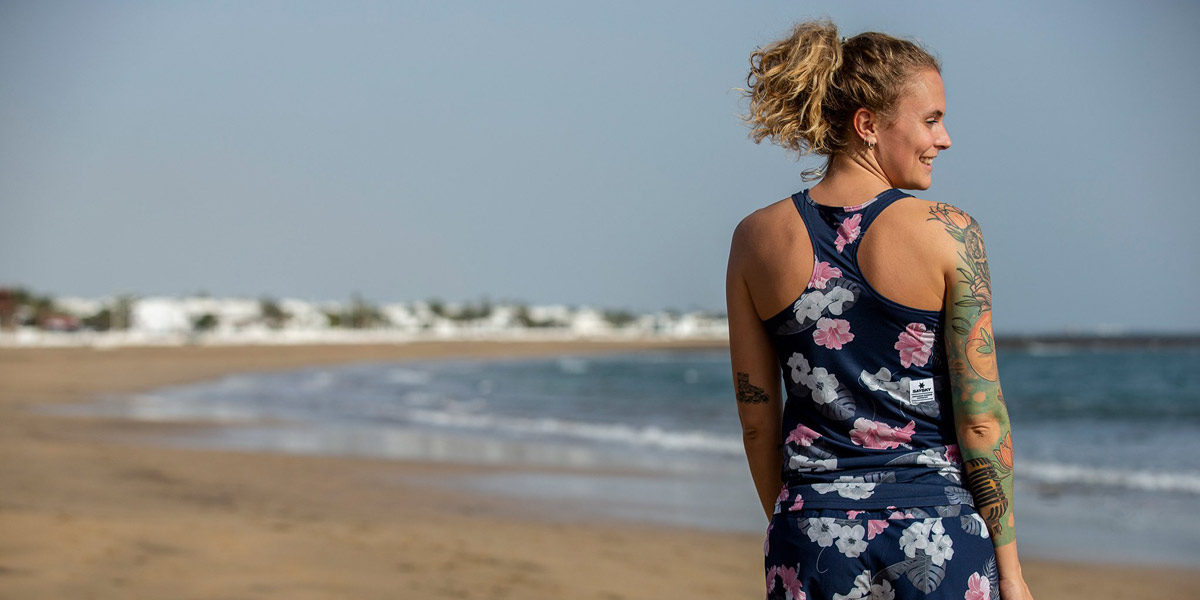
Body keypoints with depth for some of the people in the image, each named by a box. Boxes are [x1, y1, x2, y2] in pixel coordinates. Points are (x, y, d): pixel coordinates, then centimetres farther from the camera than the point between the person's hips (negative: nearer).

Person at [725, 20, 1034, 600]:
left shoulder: (757, 239, 1)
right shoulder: (948, 233, -8)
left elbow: (757, 419, 5)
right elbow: (981, 421, -7)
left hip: (814, 536, 3)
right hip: (938, 536, -3)